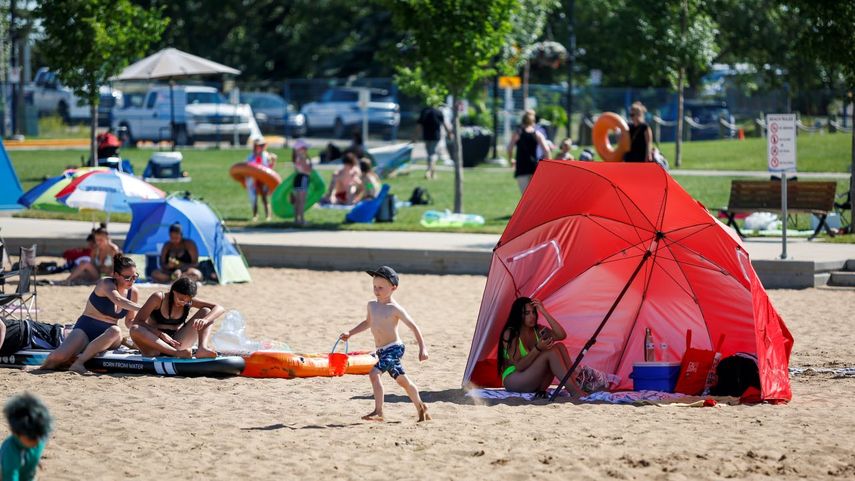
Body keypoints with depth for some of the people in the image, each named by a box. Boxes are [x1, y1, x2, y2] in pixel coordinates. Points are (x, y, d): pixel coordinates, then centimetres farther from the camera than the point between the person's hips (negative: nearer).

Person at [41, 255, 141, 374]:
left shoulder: (133, 292, 6)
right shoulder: (106, 284, -12)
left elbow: (129, 322, 15)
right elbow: (118, 300, -34)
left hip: (106, 337, 4)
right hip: (86, 328, -4)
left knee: (115, 331, -37)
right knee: (59, 356, -31)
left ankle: (79, 362, -34)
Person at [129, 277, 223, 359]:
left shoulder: (189, 302, 3)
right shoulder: (159, 298, -7)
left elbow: (219, 308, -4)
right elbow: (137, 322, -14)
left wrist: (205, 321, -26)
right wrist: (161, 334, -27)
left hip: (176, 343, 3)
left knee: (206, 311, -7)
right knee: (135, 330, -37)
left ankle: (203, 348, -35)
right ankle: (177, 353, -49)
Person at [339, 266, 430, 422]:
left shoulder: (395, 309, -13)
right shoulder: (372, 305, 7)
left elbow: (413, 326, -10)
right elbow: (368, 323, 27)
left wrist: (422, 348, -15)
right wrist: (350, 333, 21)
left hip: (394, 348, -8)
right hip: (381, 351, 8)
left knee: (374, 373, -24)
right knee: (402, 380, 20)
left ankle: (378, 411, -22)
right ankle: (421, 407, 36)